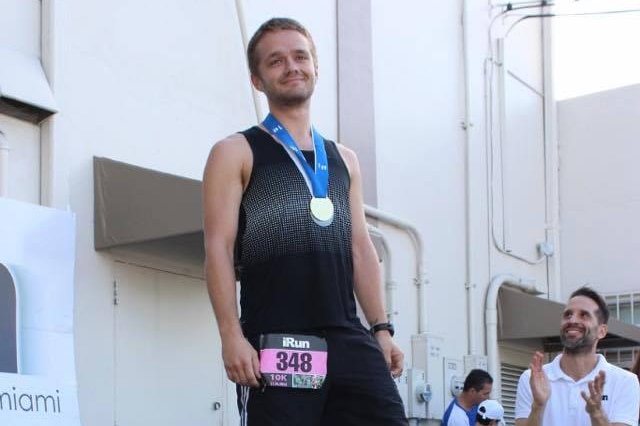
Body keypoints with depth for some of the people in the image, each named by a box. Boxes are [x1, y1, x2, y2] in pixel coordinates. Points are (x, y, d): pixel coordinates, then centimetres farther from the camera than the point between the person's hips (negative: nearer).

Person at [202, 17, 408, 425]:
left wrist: (382, 328, 11)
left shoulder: (343, 159, 20)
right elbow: (219, 248, -4)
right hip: (275, 342, -4)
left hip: (348, 338, 5)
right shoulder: (236, 153, 4)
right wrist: (231, 335, -13)